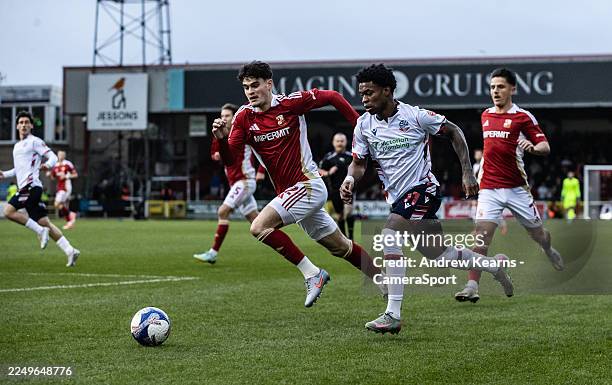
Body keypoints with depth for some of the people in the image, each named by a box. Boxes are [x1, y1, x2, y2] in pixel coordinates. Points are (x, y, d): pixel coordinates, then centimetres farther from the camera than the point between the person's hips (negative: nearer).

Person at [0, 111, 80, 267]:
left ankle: (40, 231, -12)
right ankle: (70, 250, -1)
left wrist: (47, 165, -29)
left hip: (31, 185, -8)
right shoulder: (17, 146, 24)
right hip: (25, 187, 8)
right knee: (45, 223, 2)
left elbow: (53, 157, -8)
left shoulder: (35, 141, -1)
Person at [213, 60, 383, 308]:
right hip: (287, 191, 7)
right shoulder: (244, 117, 1)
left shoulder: (292, 102, -12)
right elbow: (230, 159, -5)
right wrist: (222, 138, -24)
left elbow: (333, 97, -1)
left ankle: (311, 273, -12)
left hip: (307, 185, -7)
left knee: (260, 227, -21)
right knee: (340, 247, 16)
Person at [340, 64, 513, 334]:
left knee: (389, 235, -27)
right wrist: (350, 179, -15)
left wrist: (467, 172, -4)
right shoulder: (364, 125, 1)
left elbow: (453, 132, 0)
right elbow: (359, 162, 9)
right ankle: (493, 264, 40)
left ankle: (393, 314, -27)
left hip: (422, 189, -7)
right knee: (439, 256, 13)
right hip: (398, 197, 7)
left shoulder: (414, 115, -12)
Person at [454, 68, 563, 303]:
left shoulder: (523, 117, -4)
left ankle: (550, 252, 49)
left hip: (516, 187, -2)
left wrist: (532, 147, -26)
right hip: (489, 187, 3)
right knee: (481, 235, -15)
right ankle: (472, 286, -19)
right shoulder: (485, 116, 12)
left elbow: (545, 147, -4)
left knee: (537, 233, 13)